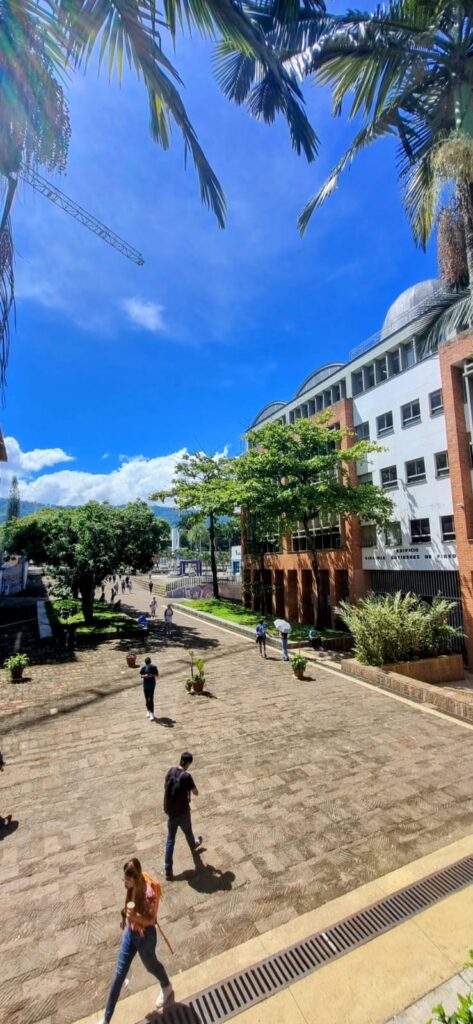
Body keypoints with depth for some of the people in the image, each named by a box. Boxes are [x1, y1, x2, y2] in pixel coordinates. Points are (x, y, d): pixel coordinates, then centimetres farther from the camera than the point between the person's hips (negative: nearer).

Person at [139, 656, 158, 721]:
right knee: (147, 699, 12)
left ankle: (152, 714, -5)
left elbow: (157, 675, -2)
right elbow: (140, 675, 1)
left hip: (152, 684, -2)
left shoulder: (154, 667, -9)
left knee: (151, 699, -9)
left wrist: (152, 675, -22)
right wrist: (145, 676, -20)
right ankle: (148, 711, 33)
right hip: (145, 684, 2)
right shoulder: (143, 667, -6)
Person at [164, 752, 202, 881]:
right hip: (182, 811, -4)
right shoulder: (186, 776, -27)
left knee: (170, 839, 15)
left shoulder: (170, 771, -10)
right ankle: (193, 846, 54)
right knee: (188, 832, 26)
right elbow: (196, 793, -14)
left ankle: (168, 870, 16)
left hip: (170, 811, 4)